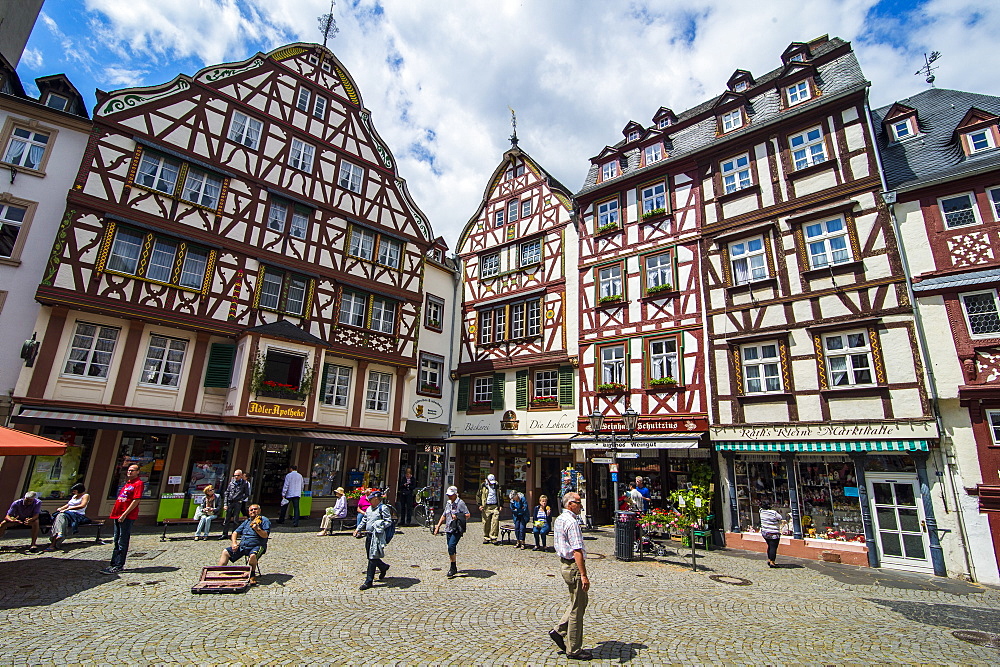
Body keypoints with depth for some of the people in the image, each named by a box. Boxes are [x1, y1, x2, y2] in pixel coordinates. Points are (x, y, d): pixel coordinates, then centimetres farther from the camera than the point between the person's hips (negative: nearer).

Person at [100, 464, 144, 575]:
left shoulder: (138, 483, -10)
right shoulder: (127, 484, 19)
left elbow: (136, 500, -18)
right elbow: (120, 499, 24)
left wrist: (124, 514, -20)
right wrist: (115, 513, 14)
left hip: (128, 517, -9)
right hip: (118, 515, 9)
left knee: (122, 542, -5)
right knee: (117, 541, 15)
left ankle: (118, 566, -2)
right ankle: (113, 564, 23)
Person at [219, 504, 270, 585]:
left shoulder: (264, 520, -2)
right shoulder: (246, 521, 20)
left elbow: (265, 535, -13)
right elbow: (235, 532, 21)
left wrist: (257, 529, -31)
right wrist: (234, 543, 3)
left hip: (256, 545, -7)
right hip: (242, 546, 7)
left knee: (252, 555, -35)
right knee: (225, 551, -4)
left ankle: (252, 576, -15)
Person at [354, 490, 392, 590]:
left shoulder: (383, 508, -11)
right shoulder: (369, 509, 15)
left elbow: (388, 521, -15)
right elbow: (364, 520, 26)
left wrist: (379, 525, -25)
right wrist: (358, 529, 21)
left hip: (377, 536, -8)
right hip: (369, 535, 8)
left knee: (372, 559, -4)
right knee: (370, 556, 15)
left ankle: (369, 582, 5)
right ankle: (383, 567, 39)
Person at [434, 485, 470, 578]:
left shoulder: (460, 503, -8)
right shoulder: (448, 503, 14)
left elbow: (468, 515, -9)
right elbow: (444, 516, 24)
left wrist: (457, 517, -19)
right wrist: (438, 526, 19)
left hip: (457, 529, -7)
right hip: (448, 529, 7)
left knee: (451, 546, -17)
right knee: (451, 548, 10)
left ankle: (453, 568, -5)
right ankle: (454, 568, 24)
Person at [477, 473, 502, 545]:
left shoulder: (497, 486, 12)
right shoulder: (483, 486, 5)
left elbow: (500, 496, 20)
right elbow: (479, 495, 7)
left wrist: (500, 505, 12)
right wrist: (480, 505, -2)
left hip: (495, 507, 1)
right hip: (486, 507, -1)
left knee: (495, 522, -11)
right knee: (486, 523, 1)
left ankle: (494, 538, -5)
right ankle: (486, 538, 14)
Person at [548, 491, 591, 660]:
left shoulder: (558, 520, 10)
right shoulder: (571, 522, -21)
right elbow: (577, 551, -24)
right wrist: (583, 575, -23)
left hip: (565, 563, 10)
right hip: (574, 567, -9)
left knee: (580, 602, 20)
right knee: (577, 608, 3)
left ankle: (559, 631, 22)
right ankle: (574, 650, 15)